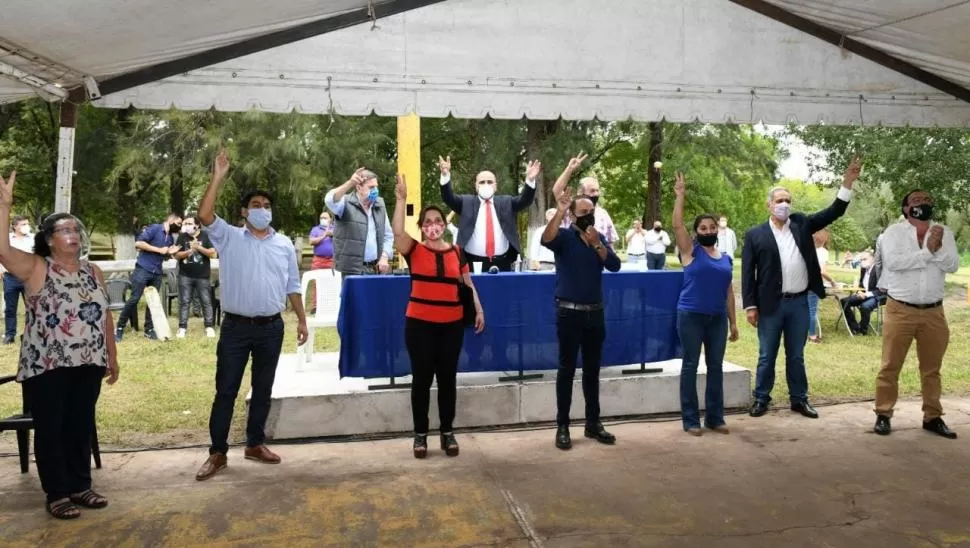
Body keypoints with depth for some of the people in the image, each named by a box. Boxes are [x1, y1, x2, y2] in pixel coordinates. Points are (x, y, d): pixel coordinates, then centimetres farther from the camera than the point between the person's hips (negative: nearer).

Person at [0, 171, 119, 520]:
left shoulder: (93, 272, 9)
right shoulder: (35, 268, -5)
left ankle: (80, 486, 26)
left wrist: (112, 357, 13)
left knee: (81, 427, 13)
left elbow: (104, 316, 13)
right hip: (47, 367, -4)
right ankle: (57, 494, 16)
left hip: (88, 364, 5)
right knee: (50, 429, 4)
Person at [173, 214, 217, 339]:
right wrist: (189, 251, -14)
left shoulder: (205, 236, 0)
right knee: (184, 302, 2)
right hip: (185, 276, 1)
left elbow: (213, 254, -6)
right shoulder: (182, 237, 5)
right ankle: (182, 328, 5)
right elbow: (177, 256, 1)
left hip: (203, 276, -1)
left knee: (206, 302, 2)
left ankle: (209, 327, 7)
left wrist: (199, 247, -16)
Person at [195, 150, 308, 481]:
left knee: (263, 388, 12)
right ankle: (218, 453, 12)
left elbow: (292, 287, 11)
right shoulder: (229, 238, 1)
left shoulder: (284, 245, 7)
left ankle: (255, 444, 25)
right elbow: (204, 216, -16)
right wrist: (218, 178, -19)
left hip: (271, 328, 3)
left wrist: (301, 320, 7)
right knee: (226, 390, 3)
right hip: (236, 327, -2)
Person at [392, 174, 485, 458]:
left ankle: (447, 432, 21)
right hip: (420, 323, -2)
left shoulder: (456, 252, 7)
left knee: (448, 377, 9)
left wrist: (479, 310, 6)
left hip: (452, 324, 2)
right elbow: (397, 232, -20)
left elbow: (468, 284, 14)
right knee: (422, 378, 5)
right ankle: (420, 434, 17)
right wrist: (402, 199, -22)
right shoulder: (414, 250, -1)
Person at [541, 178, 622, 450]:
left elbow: (614, 266, -3)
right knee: (567, 369, 0)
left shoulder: (599, 239, 10)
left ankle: (593, 423, 21)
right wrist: (560, 211, -37)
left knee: (592, 369, 11)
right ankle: (562, 426, 7)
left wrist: (597, 244, -16)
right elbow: (546, 240, -28)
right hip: (570, 313, -5)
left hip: (595, 313, 5)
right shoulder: (564, 236, -5)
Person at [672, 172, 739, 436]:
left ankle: (715, 417, 18)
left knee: (716, 367, 8)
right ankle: (690, 419, 6)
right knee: (690, 366, 0)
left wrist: (733, 323, 13)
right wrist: (680, 195, -18)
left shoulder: (726, 259, 12)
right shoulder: (691, 251, 0)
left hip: (717, 319, 5)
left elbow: (729, 292, 14)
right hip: (691, 317, -5)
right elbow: (677, 225, -14)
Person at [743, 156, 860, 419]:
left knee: (796, 356, 13)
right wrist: (750, 306, -9)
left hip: (799, 302, 3)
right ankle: (761, 398, 18)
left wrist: (848, 182, -10)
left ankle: (799, 399, 23)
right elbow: (748, 273, -4)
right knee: (766, 356, 7)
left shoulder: (802, 225, 7)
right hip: (770, 304, -3)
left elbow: (834, 212, 2)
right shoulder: (754, 235, -2)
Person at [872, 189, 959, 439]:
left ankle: (932, 417, 25)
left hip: (934, 312, 3)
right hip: (900, 310, -3)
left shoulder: (944, 232, 6)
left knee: (932, 369, 14)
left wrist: (937, 249, -22)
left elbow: (953, 265, -5)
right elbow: (893, 261, -19)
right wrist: (927, 252, -17)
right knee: (890, 367, 2)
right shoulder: (894, 231, -3)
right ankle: (883, 415, 12)